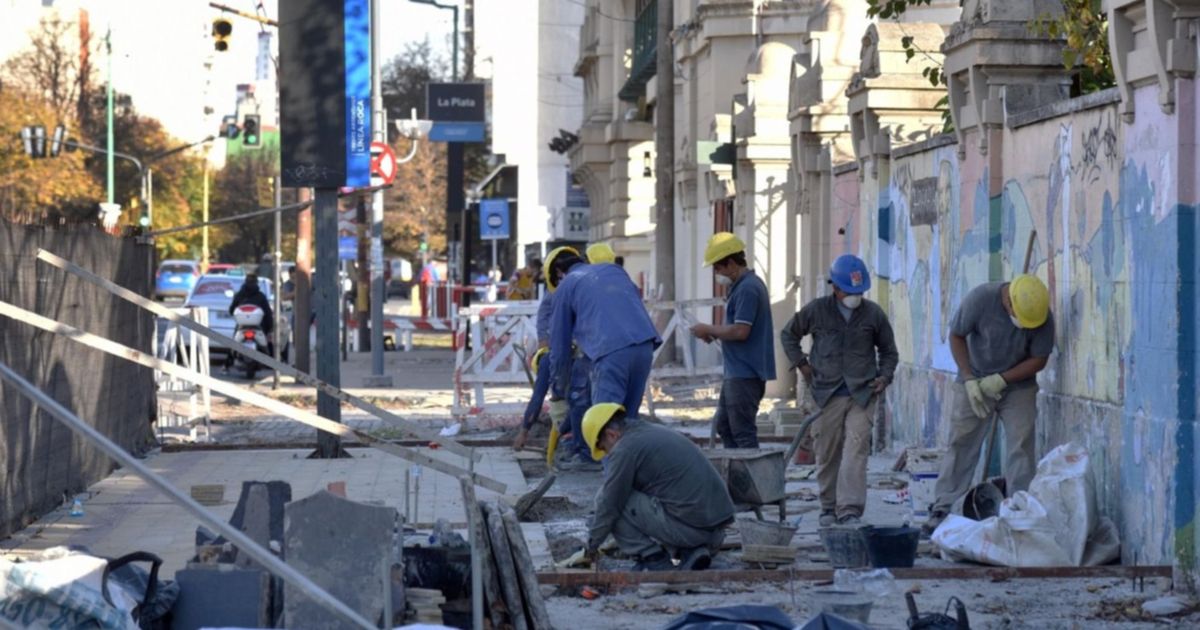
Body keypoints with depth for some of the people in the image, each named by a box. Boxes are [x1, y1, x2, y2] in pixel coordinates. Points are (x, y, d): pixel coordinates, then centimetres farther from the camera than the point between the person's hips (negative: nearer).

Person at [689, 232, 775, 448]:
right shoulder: (744, 286, 16)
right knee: (723, 424, 16)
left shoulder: (747, 289, -18)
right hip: (737, 372, 11)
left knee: (743, 431, -7)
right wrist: (713, 333, 10)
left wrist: (709, 330, -10)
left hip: (745, 374, -11)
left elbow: (740, 331, -23)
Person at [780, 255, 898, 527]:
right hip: (826, 393, 1)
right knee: (827, 454, 6)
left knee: (856, 452, -12)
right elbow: (788, 335, 18)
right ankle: (829, 507, 20)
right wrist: (802, 364, 8)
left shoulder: (873, 314, 5)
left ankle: (850, 511, -16)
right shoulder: (817, 310, 2)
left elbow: (888, 351, 17)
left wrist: (884, 376, 0)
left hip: (862, 394, -1)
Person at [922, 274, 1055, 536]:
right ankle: (941, 510, 3)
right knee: (961, 445, -1)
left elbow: (1038, 360, -9)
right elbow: (956, 336, -10)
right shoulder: (980, 299, -23)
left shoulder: (1044, 318, -18)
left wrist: (1000, 380, -19)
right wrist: (969, 380, -14)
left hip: (1018, 387, 1)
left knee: (1021, 449, -6)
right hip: (975, 384, -1)